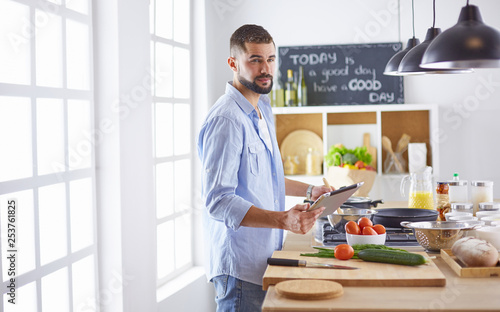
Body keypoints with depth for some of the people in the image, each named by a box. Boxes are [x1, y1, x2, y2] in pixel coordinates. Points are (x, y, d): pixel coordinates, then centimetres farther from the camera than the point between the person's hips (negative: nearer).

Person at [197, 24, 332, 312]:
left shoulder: (263, 111, 14)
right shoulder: (226, 120, -18)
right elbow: (219, 201, -25)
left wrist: (309, 190, 18)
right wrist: (283, 219, -35)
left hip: (265, 257, 9)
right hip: (241, 265, -9)